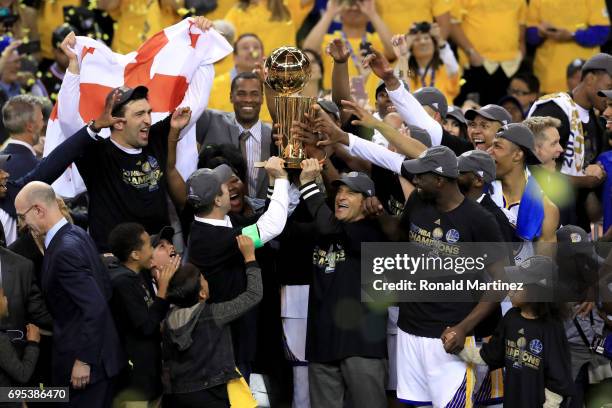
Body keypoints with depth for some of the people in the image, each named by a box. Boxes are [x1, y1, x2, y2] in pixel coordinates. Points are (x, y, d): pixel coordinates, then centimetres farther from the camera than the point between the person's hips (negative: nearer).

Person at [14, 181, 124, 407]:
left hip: (84, 357, -9)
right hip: (101, 353, 9)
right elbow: (105, 287, 14)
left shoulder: (65, 251, -23)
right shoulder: (77, 234, 5)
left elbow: (95, 308, -26)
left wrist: (83, 360, -21)